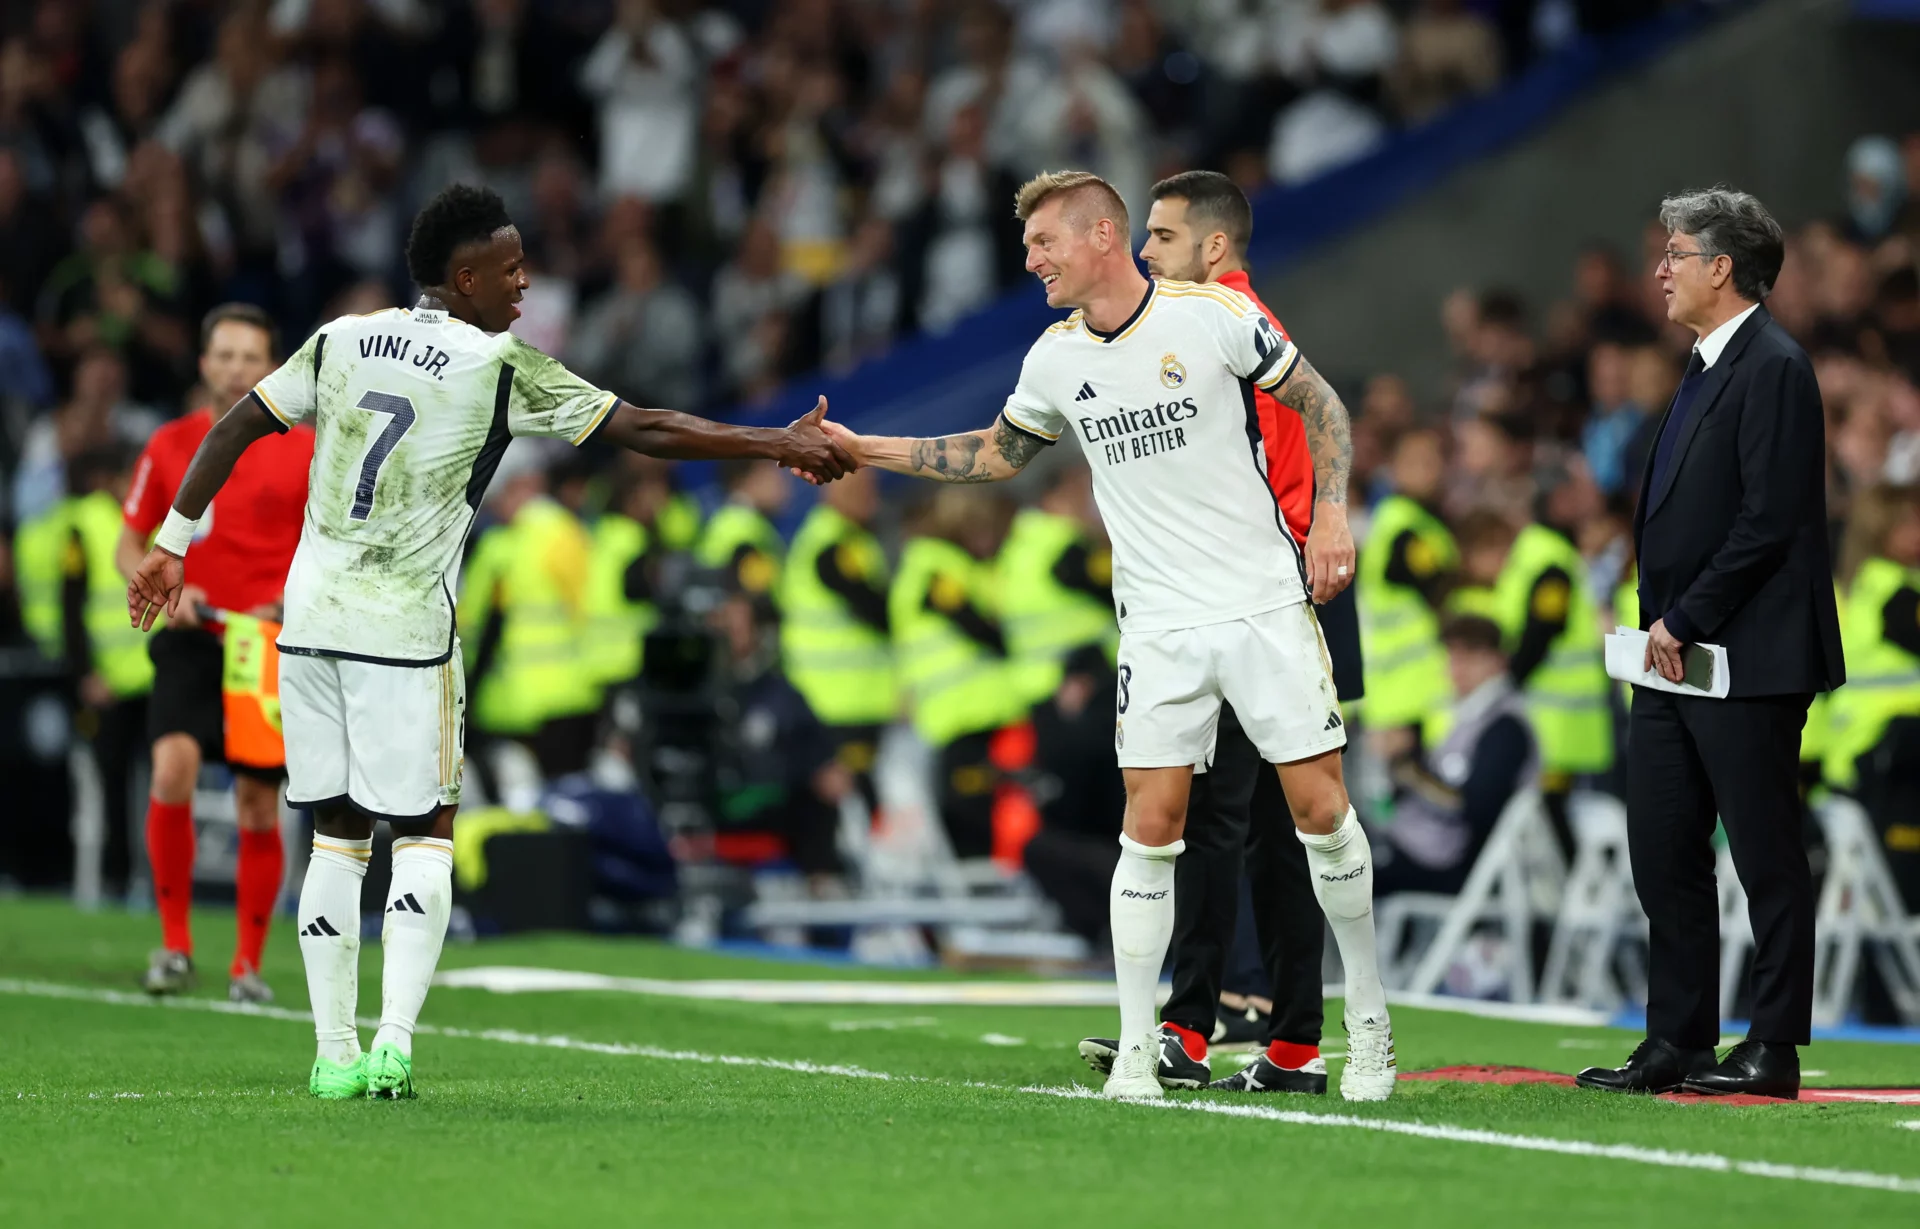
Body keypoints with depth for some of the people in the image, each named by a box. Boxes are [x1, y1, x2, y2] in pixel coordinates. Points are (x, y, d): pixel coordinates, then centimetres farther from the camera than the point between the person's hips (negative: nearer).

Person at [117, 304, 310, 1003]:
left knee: (259, 806, 2)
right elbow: (129, 545, 12)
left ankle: (248, 965, 16)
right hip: (191, 639, 0)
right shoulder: (169, 446, 5)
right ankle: (174, 942, -11)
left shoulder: (305, 449, 1)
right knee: (173, 768, -23)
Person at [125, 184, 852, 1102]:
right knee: (424, 831, 4)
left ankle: (335, 1052, 9)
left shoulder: (340, 341, 9)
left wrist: (174, 544, 19)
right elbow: (643, 430, -4)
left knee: (337, 834, 11)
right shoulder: (501, 367, -5)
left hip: (311, 612, 5)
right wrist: (782, 446, 3)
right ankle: (393, 1042, -10)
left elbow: (235, 430, 11)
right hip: (406, 625, -5)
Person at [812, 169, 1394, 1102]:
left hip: (1267, 604, -3)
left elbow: (1319, 404, 2)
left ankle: (1369, 1017, 15)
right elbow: (998, 453, 21)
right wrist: (863, 450, 15)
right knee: (1151, 828, -5)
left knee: (1321, 811, -2)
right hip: (1159, 628, 3)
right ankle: (1136, 1049, 2)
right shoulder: (1055, 359, 4)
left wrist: (1333, 517, -7)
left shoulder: (1215, 315, -9)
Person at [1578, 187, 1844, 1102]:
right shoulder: (1705, 367, 17)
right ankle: (1677, 1044, 17)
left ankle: (1774, 1050, 3)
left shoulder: (1774, 369, -13)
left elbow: (1771, 521, -19)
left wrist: (1685, 622, -15)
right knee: (1663, 854, 10)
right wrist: (1657, 622, 10)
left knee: (1766, 856, -2)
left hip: (1747, 662, -10)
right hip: (1677, 654, 10)